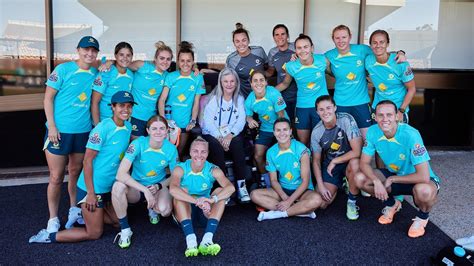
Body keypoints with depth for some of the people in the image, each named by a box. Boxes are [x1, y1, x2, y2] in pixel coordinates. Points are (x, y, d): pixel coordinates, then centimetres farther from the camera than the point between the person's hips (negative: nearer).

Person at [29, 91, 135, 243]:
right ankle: (49, 236, 10)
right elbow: (87, 160, -20)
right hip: (92, 187, -8)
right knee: (94, 233, 1)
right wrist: (90, 193, -19)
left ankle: (84, 216, 28)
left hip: (109, 187, 8)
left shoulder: (128, 126, 1)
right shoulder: (103, 128, -21)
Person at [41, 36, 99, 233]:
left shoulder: (96, 74, 6)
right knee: (56, 177, 2)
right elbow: (48, 98, -5)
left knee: (76, 173, 15)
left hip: (84, 131, 4)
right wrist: (51, 126, -12)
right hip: (59, 131, -4)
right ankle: (53, 219, 16)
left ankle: (74, 210, 32)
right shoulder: (63, 69, -6)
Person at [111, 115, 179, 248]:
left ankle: (153, 209, 11)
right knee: (118, 186, -34)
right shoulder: (138, 144, -23)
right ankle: (125, 229, -15)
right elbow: (121, 174, -32)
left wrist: (159, 186, -18)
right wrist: (145, 190, -36)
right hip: (136, 187, -1)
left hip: (158, 187, 1)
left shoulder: (171, 149, -15)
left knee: (165, 210, -30)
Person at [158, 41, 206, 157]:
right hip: (169, 121, 0)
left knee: (179, 153, 12)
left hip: (185, 123, 1)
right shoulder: (171, 77, -3)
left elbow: (196, 103, -1)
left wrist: (193, 121, -8)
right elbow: (162, 99, -6)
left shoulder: (198, 78, -2)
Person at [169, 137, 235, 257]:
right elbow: (172, 189, -35)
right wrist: (197, 201, -47)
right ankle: (190, 240, -41)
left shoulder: (213, 170, -11)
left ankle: (207, 240, -37)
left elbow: (231, 188, -28)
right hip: (185, 212, -1)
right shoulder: (180, 169, -14)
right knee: (182, 190, -26)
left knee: (220, 191, -20)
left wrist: (212, 199, -46)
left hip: (205, 213, 2)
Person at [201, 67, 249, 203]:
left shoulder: (239, 99, 9)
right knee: (216, 145, -33)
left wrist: (230, 135, -21)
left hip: (232, 134, 1)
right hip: (213, 134, -1)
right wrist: (220, 138, -21)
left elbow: (241, 120, -5)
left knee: (237, 142, -31)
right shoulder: (214, 98, 1)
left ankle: (241, 184, -29)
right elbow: (208, 121, -9)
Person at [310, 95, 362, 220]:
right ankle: (339, 185, 23)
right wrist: (321, 186, -12)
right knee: (321, 204, -11)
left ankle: (351, 202, -12)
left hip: (348, 161, -2)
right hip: (329, 165, 3)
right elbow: (316, 161, -2)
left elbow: (357, 151, -27)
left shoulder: (346, 119, -23)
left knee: (355, 164, -39)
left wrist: (334, 161, -18)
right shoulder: (316, 132, -12)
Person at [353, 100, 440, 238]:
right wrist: (377, 181, -28)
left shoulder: (410, 134, -32)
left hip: (418, 180, -5)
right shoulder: (372, 132, -16)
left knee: (424, 191, -39)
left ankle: (422, 216, 1)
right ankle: (391, 204, 14)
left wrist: (392, 179, -22)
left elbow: (424, 176, -34)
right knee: (360, 179, -15)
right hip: (393, 175, 5)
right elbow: (364, 163, -8)